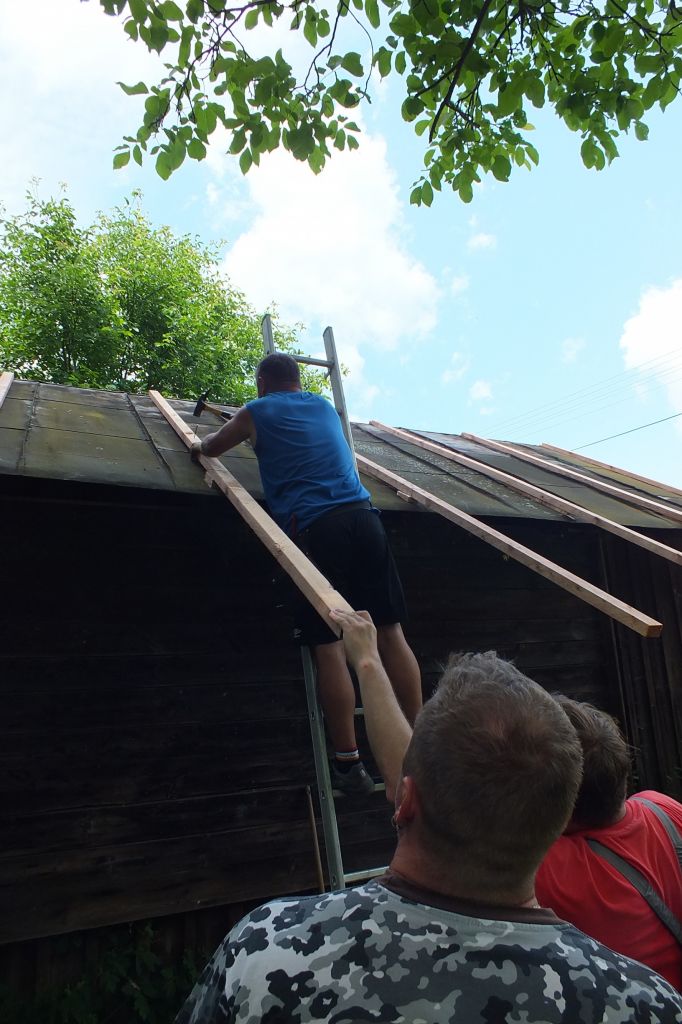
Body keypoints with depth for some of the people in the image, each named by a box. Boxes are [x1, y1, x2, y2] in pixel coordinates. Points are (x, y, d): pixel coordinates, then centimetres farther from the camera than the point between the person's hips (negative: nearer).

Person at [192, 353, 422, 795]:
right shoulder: (325, 406, 26)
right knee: (390, 632, 2)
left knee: (329, 645, -4)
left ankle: (349, 763, -3)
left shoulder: (257, 412, 14)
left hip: (313, 526, -4)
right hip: (362, 515, 4)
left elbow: (210, 448, 30)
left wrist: (199, 444, 54)